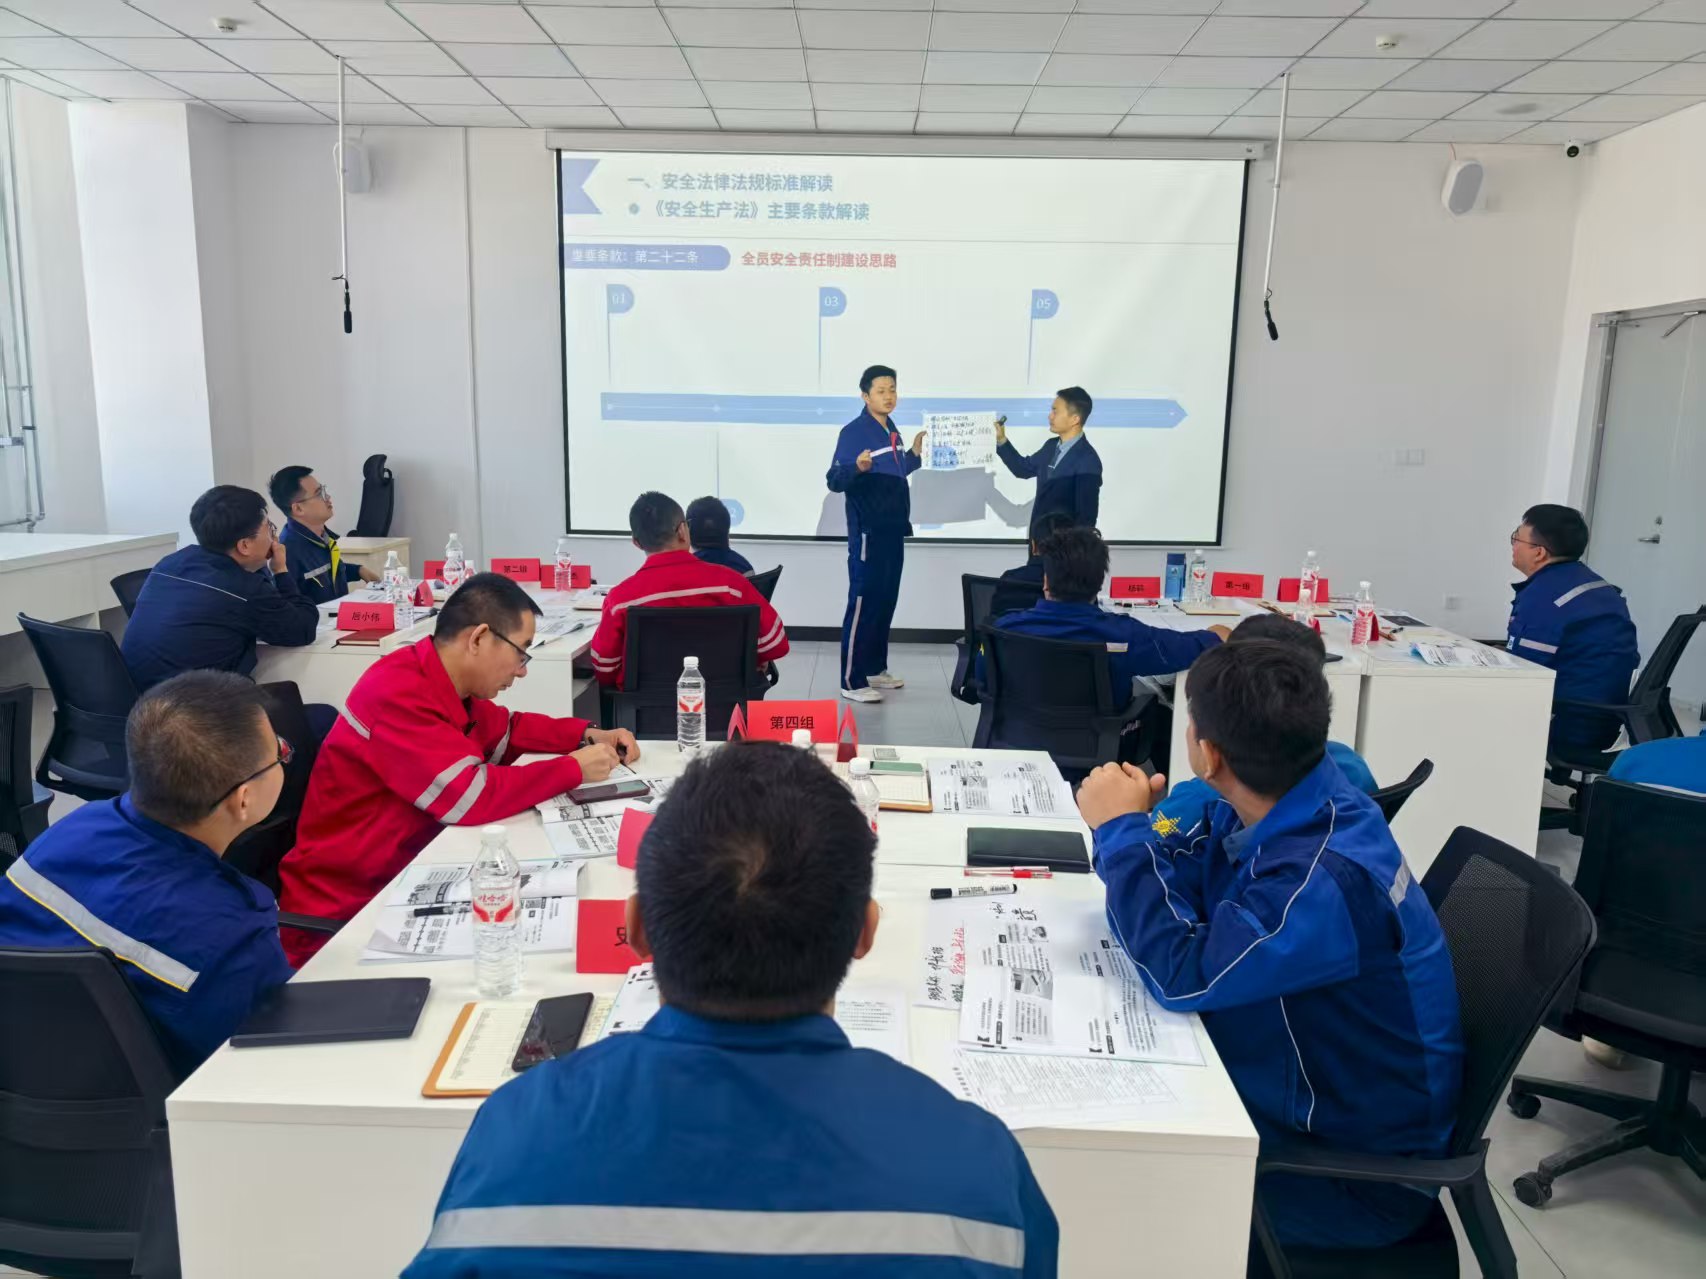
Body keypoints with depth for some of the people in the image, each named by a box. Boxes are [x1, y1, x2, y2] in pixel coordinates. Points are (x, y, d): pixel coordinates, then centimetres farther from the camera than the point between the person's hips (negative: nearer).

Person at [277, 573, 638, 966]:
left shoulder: (442, 683, 4)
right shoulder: (398, 697, -24)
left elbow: (507, 729, 20)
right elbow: (472, 796, -31)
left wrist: (588, 735, 6)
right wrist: (574, 768, -18)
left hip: (404, 878, 8)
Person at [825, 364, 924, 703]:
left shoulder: (892, 431, 12)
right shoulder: (853, 432, -12)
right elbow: (834, 481, -18)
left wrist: (915, 455, 10)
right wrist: (858, 467, -36)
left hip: (892, 529, 8)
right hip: (868, 531, -8)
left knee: (886, 600, 12)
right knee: (863, 602, -8)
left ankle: (875, 667, 23)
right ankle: (852, 681, -5)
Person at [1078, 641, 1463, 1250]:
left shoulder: (1326, 880, -35)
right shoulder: (1279, 807, -8)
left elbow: (1184, 974, -30)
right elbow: (1185, 898, 1)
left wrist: (1121, 829, -23)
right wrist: (1126, 831, -19)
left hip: (1356, 1165, -7)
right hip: (1304, 1091, 7)